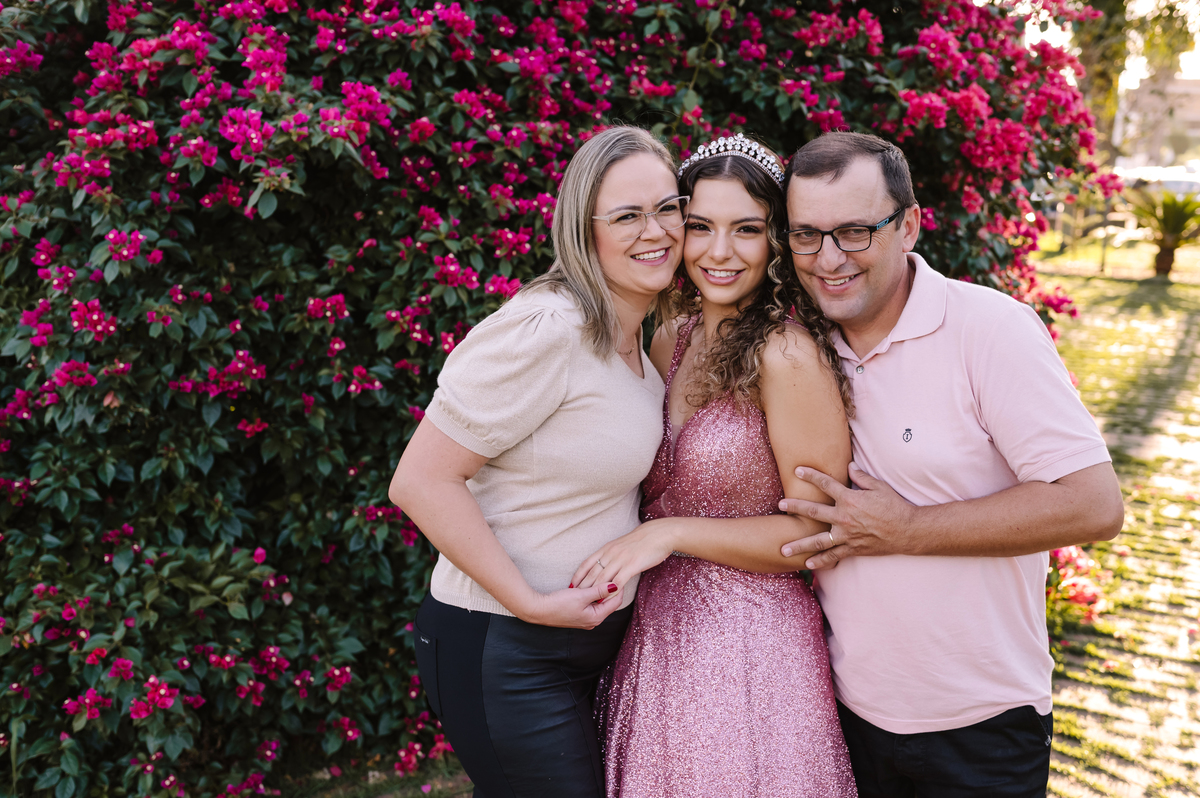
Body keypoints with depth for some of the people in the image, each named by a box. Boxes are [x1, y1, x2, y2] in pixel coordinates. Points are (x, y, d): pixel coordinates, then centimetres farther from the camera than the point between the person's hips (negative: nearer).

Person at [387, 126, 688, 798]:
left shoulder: (629, 331, 5)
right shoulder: (547, 330, -24)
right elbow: (421, 480, -25)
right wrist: (534, 604, -23)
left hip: (588, 637, 9)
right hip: (506, 651, -9)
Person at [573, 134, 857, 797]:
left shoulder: (788, 355, -17)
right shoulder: (669, 340, 5)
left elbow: (816, 531, -16)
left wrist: (671, 532, -19)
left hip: (750, 641, -7)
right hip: (655, 631, 7)